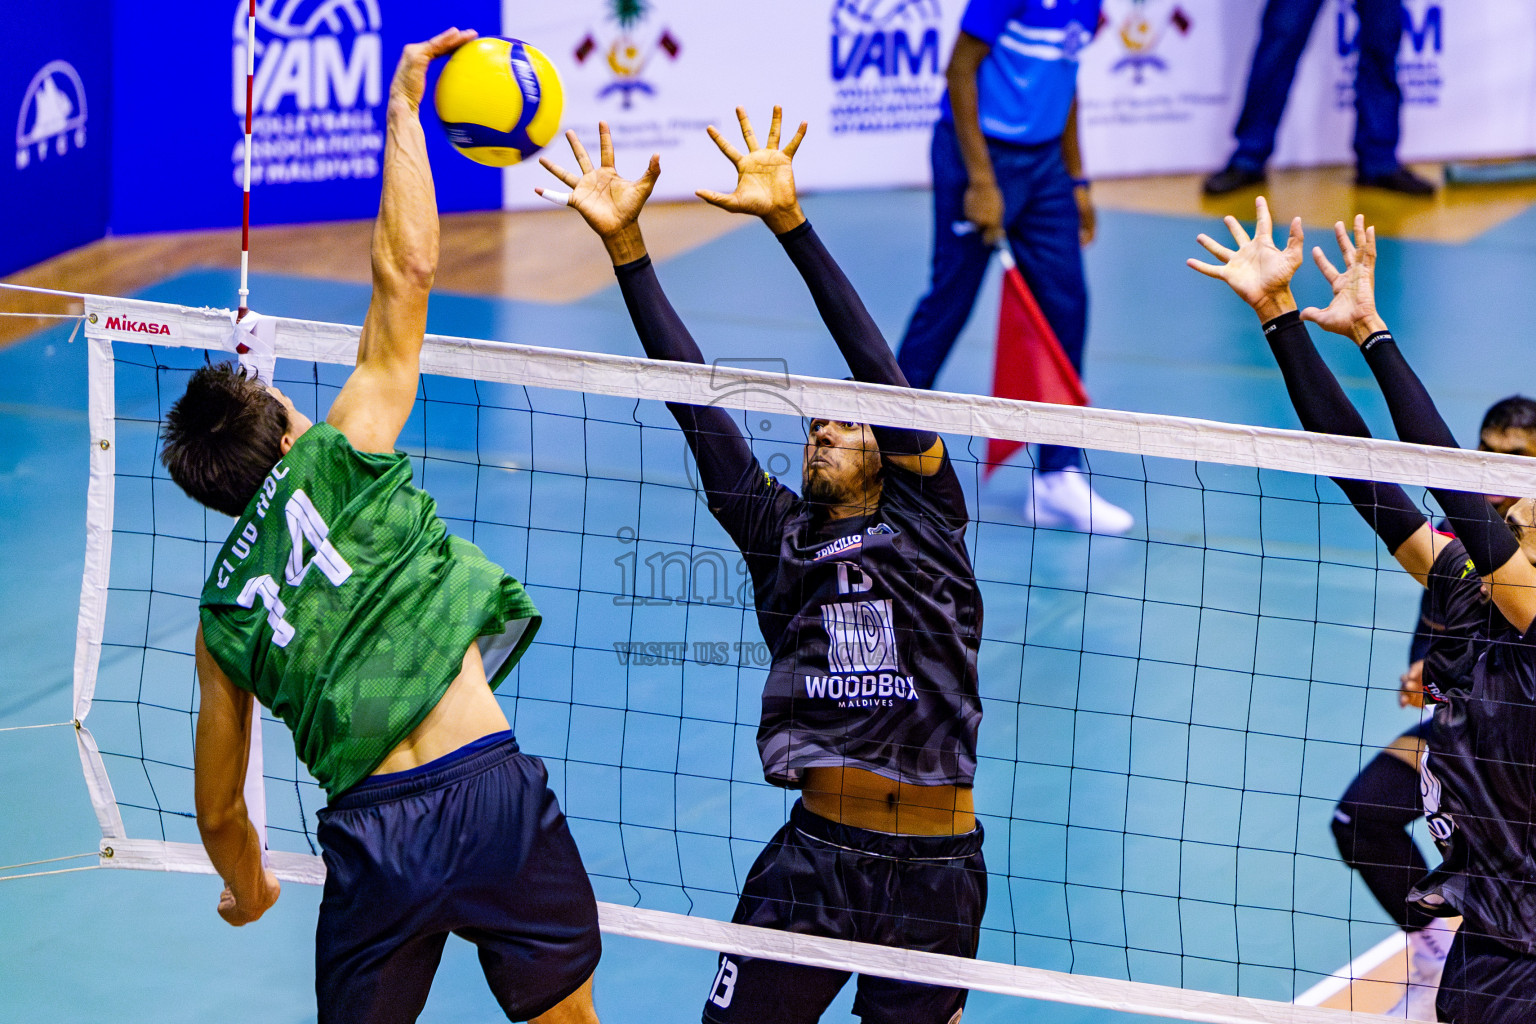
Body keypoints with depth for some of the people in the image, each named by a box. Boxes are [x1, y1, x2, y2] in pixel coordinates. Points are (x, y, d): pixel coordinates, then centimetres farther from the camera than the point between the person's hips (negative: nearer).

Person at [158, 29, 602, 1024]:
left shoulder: (224, 606, 14)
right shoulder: (336, 462, 4)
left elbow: (218, 805, 20)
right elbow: (406, 270, 2)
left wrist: (248, 888, 40)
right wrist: (403, 108, 11)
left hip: (369, 829, 3)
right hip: (489, 786, -3)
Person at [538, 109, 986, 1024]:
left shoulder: (927, 518, 7)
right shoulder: (778, 533, 11)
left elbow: (876, 366, -1)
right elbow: (696, 402, 7)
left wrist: (790, 221, -8)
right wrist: (625, 245, 2)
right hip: (817, 856, 1)